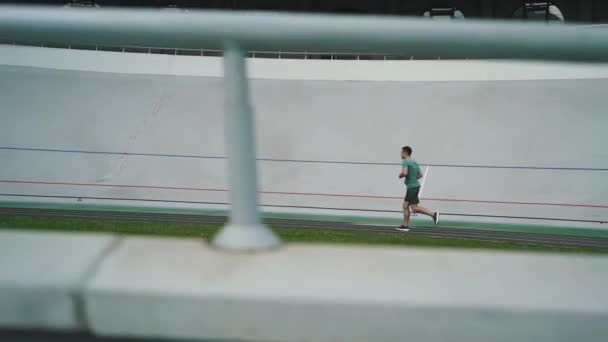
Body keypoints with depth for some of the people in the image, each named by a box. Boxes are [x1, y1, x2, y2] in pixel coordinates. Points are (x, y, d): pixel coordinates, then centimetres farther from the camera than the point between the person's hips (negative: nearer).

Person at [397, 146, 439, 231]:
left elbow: (404, 173, -26)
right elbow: (420, 174, 20)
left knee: (414, 208, -10)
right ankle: (405, 226, 12)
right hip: (414, 185, 9)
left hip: (412, 187, -9)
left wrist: (400, 175, -5)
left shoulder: (405, 162, -11)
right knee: (405, 205, 11)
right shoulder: (414, 162, 17)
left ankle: (433, 214, -13)